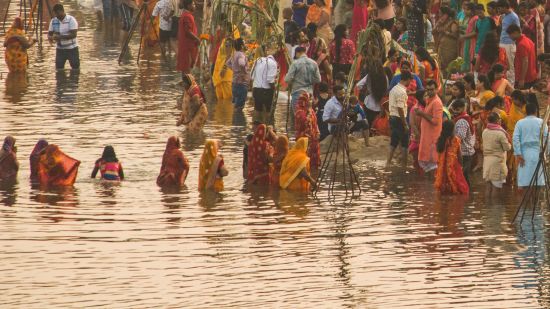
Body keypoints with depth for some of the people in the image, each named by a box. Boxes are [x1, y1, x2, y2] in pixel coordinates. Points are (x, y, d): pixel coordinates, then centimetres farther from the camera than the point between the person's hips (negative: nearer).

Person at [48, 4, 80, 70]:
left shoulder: (71, 20, -14)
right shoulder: (53, 21, 0)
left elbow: (73, 34, -22)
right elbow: (50, 33, 3)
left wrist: (60, 37, -32)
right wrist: (50, 37, -23)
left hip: (72, 49, -4)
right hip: (60, 49, 4)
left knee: (75, 68, 2)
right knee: (59, 68, -2)